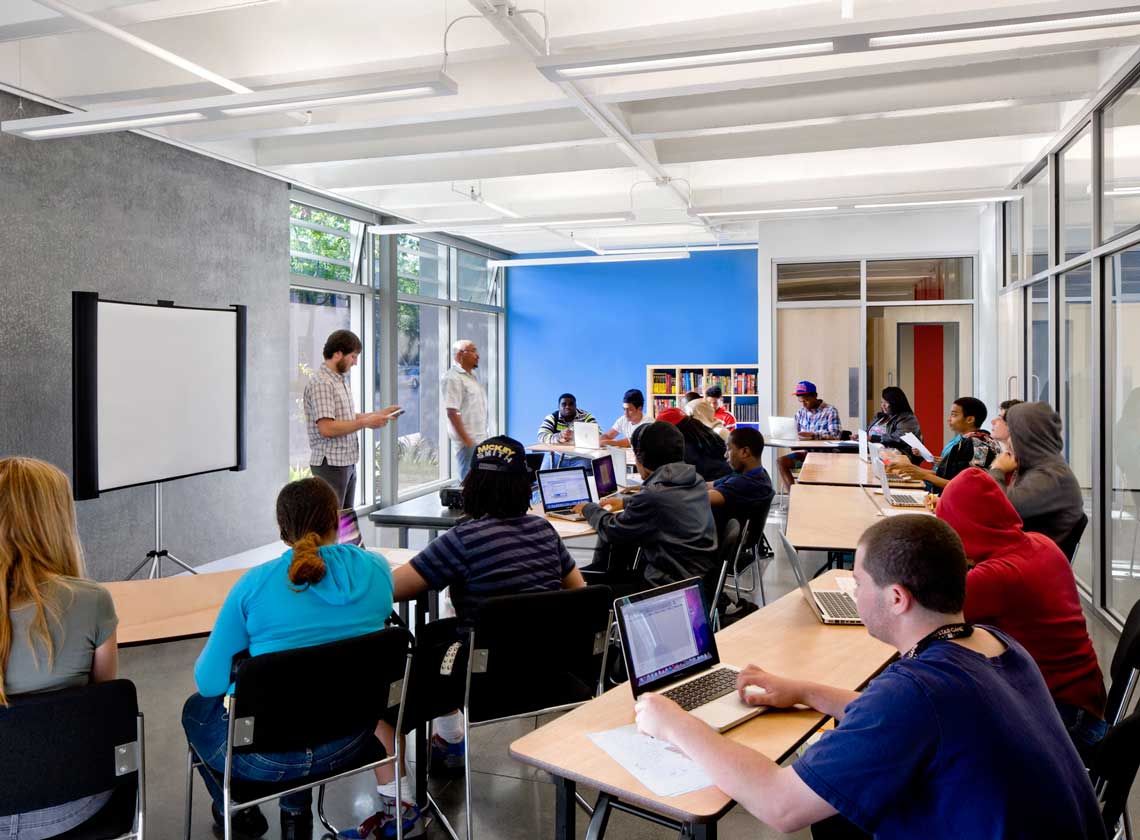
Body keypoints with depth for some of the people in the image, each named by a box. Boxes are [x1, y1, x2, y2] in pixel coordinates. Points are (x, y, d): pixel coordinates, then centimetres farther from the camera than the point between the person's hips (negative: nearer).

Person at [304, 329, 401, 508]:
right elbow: (327, 428, -24)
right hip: (331, 464, -9)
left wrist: (378, 414, 13)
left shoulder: (341, 380, 14)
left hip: (348, 463, 9)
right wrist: (365, 423, -18)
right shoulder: (321, 383, -16)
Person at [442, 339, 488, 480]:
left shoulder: (471, 376, 17)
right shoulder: (453, 377, -12)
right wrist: (467, 440, -21)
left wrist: (484, 437, 18)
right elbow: (452, 412, -18)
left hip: (480, 441, 9)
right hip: (467, 442, -9)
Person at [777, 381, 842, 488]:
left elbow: (836, 434, -14)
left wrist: (813, 435, -24)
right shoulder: (800, 412, 15)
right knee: (781, 462, -19)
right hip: (803, 451, 6)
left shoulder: (830, 411, -3)